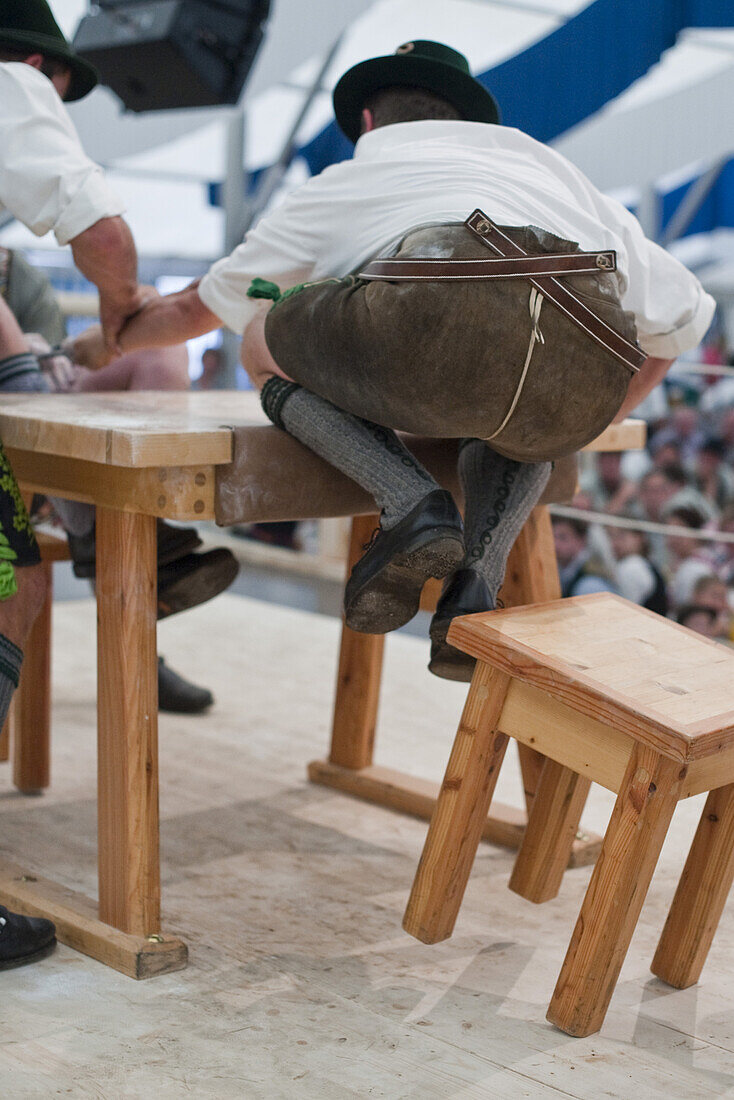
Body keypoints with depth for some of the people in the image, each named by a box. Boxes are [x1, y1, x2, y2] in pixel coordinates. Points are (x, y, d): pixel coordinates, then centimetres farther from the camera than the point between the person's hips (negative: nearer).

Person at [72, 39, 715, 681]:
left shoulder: (345, 180, 35)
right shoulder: (545, 162, 40)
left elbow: (198, 308, 48)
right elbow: (683, 315, 40)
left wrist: (103, 344, 68)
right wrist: (584, 425, 50)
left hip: (444, 327, -3)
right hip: (588, 373, 4)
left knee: (265, 345, 25)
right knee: (518, 420, 39)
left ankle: (410, 502, 3)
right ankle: (478, 581, 11)